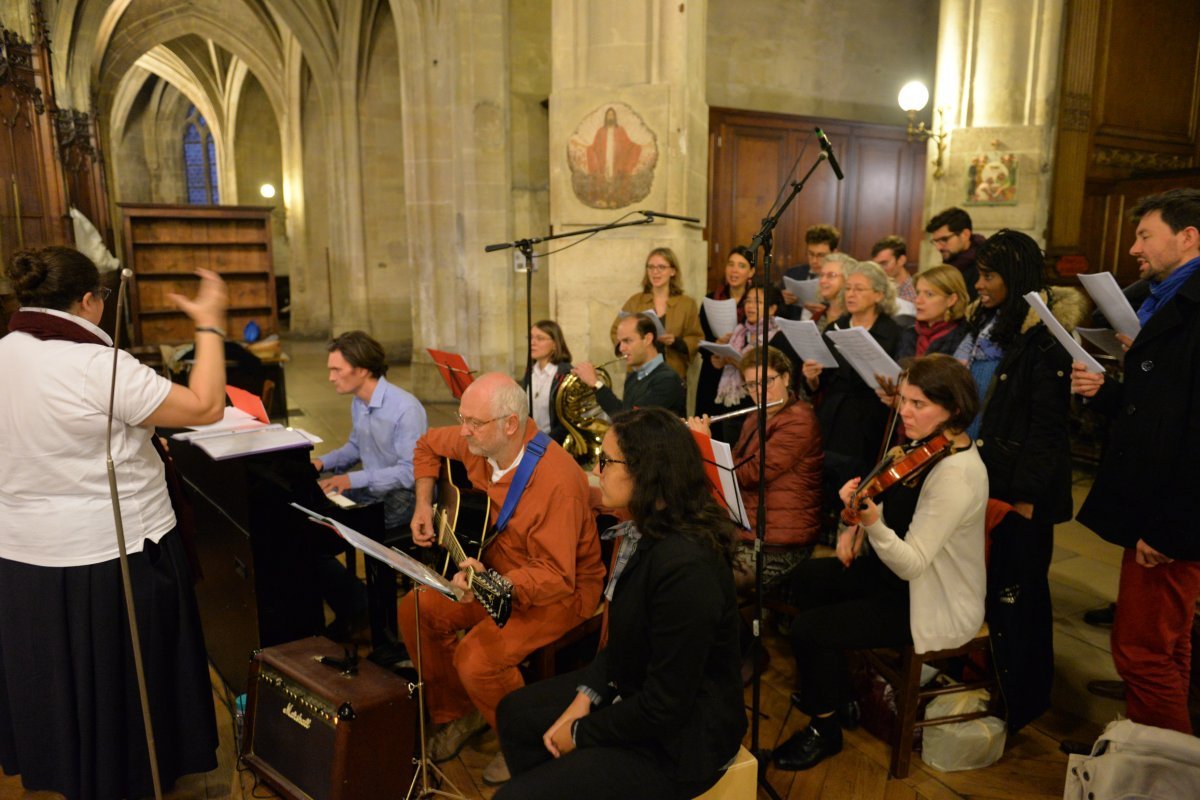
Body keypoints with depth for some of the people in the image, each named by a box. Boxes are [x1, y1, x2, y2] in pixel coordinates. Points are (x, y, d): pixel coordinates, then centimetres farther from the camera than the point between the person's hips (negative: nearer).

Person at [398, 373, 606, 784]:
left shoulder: (556, 481, -32)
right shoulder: (477, 443, -9)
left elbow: (556, 577, -31)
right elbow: (428, 445, 14)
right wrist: (424, 505, 4)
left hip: (563, 589, -8)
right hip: (493, 569, 8)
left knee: (476, 659, -25)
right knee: (415, 610, -4)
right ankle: (457, 714, 18)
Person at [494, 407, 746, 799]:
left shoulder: (686, 567, -32)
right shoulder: (644, 532, -3)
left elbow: (665, 708, -26)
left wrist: (580, 733, -13)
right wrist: (584, 698, -2)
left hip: (677, 739, -9)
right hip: (632, 693, 9)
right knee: (515, 712, 18)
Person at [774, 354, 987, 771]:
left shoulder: (957, 474, -30)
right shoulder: (925, 449, -1)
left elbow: (911, 564, -32)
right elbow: (901, 510, 16)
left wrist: (871, 521, -47)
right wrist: (857, 526, -2)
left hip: (937, 608, -10)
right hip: (902, 573, 10)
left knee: (807, 628, -15)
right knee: (807, 577, 12)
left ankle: (825, 729, 11)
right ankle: (834, 689, 28)